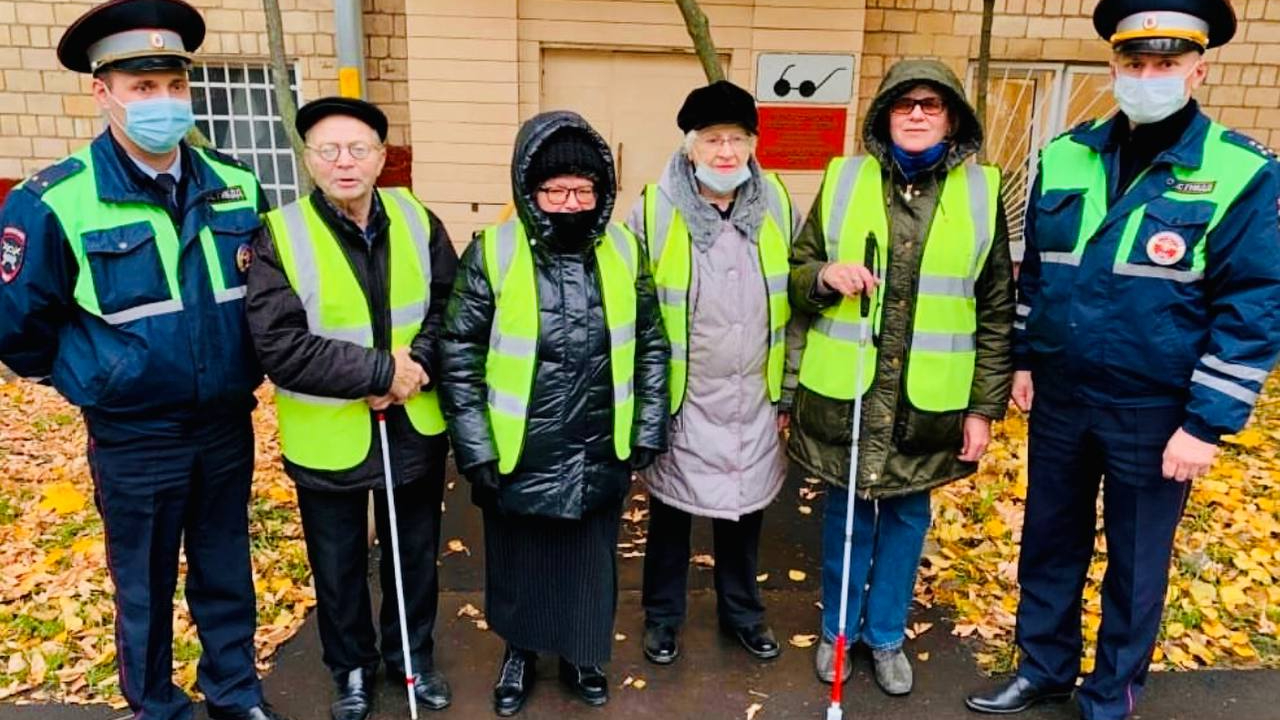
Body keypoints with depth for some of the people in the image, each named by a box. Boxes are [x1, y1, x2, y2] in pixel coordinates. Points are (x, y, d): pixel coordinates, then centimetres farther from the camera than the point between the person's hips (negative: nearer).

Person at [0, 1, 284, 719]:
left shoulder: (237, 186, -2)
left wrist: (244, 364, 8)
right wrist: (91, 379, 2)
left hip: (229, 426, 3)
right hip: (134, 438, -3)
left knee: (227, 574, 19)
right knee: (145, 587, 15)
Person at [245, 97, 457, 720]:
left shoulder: (416, 220, -4)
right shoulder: (280, 236, -14)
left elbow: (453, 307, -2)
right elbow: (281, 348, -23)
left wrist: (419, 363, -20)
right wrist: (383, 370, -25)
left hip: (414, 430, 3)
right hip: (328, 440, -2)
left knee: (416, 557, 20)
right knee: (339, 569, 18)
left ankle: (412, 656, 45)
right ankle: (352, 670, 42)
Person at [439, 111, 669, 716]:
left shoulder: (624, 251, -4)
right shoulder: (493, 254, -13)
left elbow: (651, 346, 5)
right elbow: (460, 355, -8)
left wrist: (648, 431, 3)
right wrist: (477, 450, -10)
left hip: (601, 457, 2)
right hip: (519, 459, -2)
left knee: (590, 565, 18)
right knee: (519, 564, 19)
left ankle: (579, 656, 44)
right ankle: (519, 653, 46)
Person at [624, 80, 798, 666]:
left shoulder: (777, 206, -1)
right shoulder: (655, 210, -11)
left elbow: (793, 302, 7)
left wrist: (789, 390, 8)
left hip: (754, 397, 3)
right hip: (680, 398, -2)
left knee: (745, 507, 18)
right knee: (670, 509, 13)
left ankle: (742, 611, 41)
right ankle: (662, 615, 36)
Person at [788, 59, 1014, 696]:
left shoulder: (981, 191, -1)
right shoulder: (843, 180, -1)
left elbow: (997, 310, 2)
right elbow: (795, 276, 5)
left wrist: (986, 406, 0)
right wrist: (824, 276, -18)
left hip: (929, 400, 1)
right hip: (845, 393, 0)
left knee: (905, 516, 15)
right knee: (847, 513, 14)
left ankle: (886, 635, 37)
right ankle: (837, 630, 36)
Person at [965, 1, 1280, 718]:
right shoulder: (1064, 156, 1)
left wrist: (1207, 423, -14)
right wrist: (1025, 357, 9)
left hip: (1155, 414, -3)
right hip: (1059, 398, 4)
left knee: (1135, 564, 13)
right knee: (1049, 544, 17)